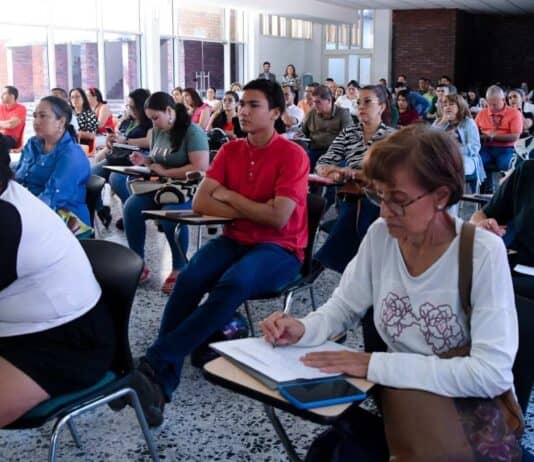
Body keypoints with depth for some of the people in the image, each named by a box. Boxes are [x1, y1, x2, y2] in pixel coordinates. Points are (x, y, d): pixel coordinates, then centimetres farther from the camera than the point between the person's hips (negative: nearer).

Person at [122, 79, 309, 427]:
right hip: (235, 240, 5)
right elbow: (200, 203, -1)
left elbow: (278, 217, -18)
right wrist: (253, 212, -11)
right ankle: (162, 380, -24)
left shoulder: (292, 155, -9)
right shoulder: (230, 150, 8)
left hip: (279, 249, -5)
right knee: (189, 279, -26)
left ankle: (157, 362, -31)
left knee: (233, 284, -36)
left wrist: (230, 196, -7)